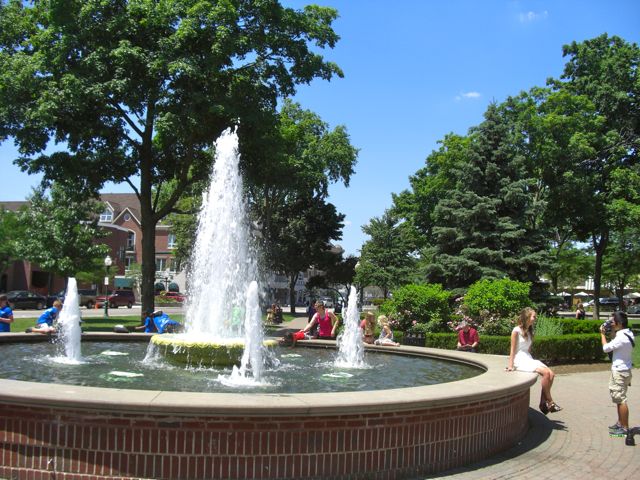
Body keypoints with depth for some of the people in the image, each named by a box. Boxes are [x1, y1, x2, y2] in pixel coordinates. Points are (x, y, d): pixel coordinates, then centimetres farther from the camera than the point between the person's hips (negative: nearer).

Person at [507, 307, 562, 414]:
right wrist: (510, 366, -12)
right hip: (520, 360, -8)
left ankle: (543, 403, -11)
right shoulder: (516, 331, -6)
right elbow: (512, 349, -8)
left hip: (528, 359, 8)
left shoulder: (529, 332, 18)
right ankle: (550, 402, -13)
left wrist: (531, 360, 5)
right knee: (546, 373, -24)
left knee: (551, 374, -14)